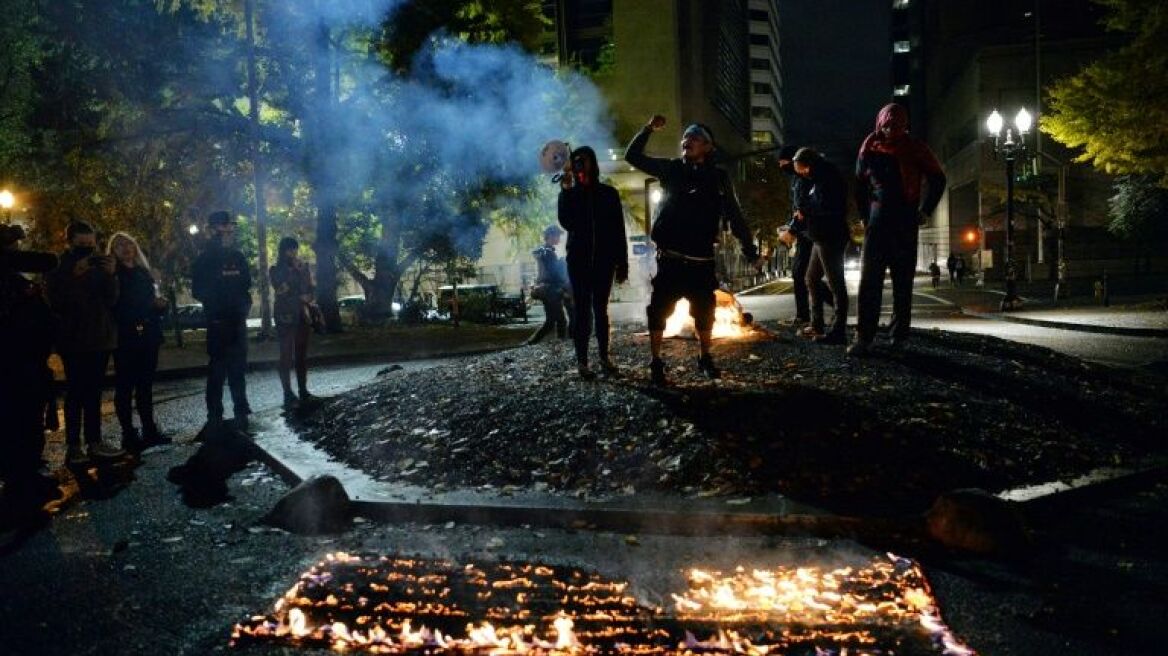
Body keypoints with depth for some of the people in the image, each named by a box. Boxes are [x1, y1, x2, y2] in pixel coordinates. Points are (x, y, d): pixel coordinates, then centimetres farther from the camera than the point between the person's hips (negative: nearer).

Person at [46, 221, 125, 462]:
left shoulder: (99, 266, 9)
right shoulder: (60, 268, 0)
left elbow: (112, 300, -2)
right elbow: (56, 303, -13)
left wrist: (110, 276, -19)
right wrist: (74, 276, -24)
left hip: (100, 338, 4)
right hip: (74, 339, -4)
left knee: (94, 391, 7)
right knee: (75, 391, -5)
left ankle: (94, 442, 10)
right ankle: (73, 446, -5)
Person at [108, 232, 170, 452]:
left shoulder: (144, 272, 15)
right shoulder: (113, 275, -1)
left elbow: (154, 300, 19)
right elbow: (115, 307, -8)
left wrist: (161, 304, -2)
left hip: (148, 336, 5)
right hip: (125, 339, -5)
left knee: (145, 385, 9)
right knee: (125, 386, -3)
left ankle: (149, 430, 14)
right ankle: (129, 434, -1)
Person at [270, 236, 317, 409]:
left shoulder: (303, 267, 13)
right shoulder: (275, 270, 1)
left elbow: (311, 289, 11)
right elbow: (282, 291, -10)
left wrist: (307, 298, -7)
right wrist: (301, 297, -7)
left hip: (303, 315, 4)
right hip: (285, 316, -4)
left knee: (302, 354, 6)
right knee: (287, 356, -6)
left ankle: (303, 391, 11)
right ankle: (288, 395, -8)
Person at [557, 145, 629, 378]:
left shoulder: (608, 193, 6)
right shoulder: (570, 193, 6)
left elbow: (619, 230, 4)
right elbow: (566, 223, -13)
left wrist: (622, 264, -1)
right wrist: (566, 190, -16)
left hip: (603, 260, 1)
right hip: (579, 259, 0)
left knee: (600, 308, 3)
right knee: (582, 309, -3)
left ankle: (604, 356, 8)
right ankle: (582, 360, -4)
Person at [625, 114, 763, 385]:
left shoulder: (718, 178, 3)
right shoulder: (671, 169, 5)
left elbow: (735, 217, 6)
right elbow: (633, 156, 6)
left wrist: (751, 252, 3)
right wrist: (648, 129, -7)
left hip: (701, 261, 0)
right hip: (670, 259, 0)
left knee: (704, 312, 9)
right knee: (659, 310, -2)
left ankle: (705, 358, 28)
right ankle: (656, 363, 10)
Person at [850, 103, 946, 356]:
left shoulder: (914, 148, 1)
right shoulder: (870, 147, 5)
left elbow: (937, 179, 8)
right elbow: (860, 183, 15)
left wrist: (924, 211, 2)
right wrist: (865, 215, 10)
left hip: (905, 222, -1)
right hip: (877, 220, 1)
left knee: (903, 281, 4)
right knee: (869, 279, -9)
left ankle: (899, 336, 11)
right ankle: (864, 337, -12)